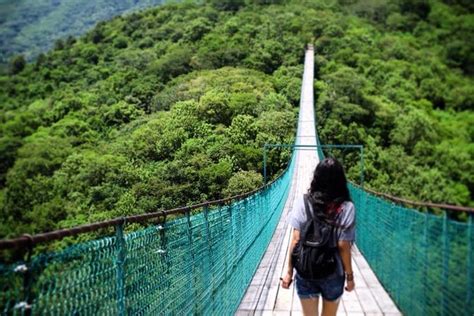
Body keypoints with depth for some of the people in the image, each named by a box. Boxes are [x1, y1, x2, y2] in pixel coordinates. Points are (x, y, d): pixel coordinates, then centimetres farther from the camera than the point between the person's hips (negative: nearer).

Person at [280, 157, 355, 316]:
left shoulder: (302, 203, -8)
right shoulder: (346, 208, -11)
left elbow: (296, 240, -8)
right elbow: (343, 247, -10)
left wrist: (289, 271, 0)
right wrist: (350, 276, 3)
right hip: (333, 274, 0)